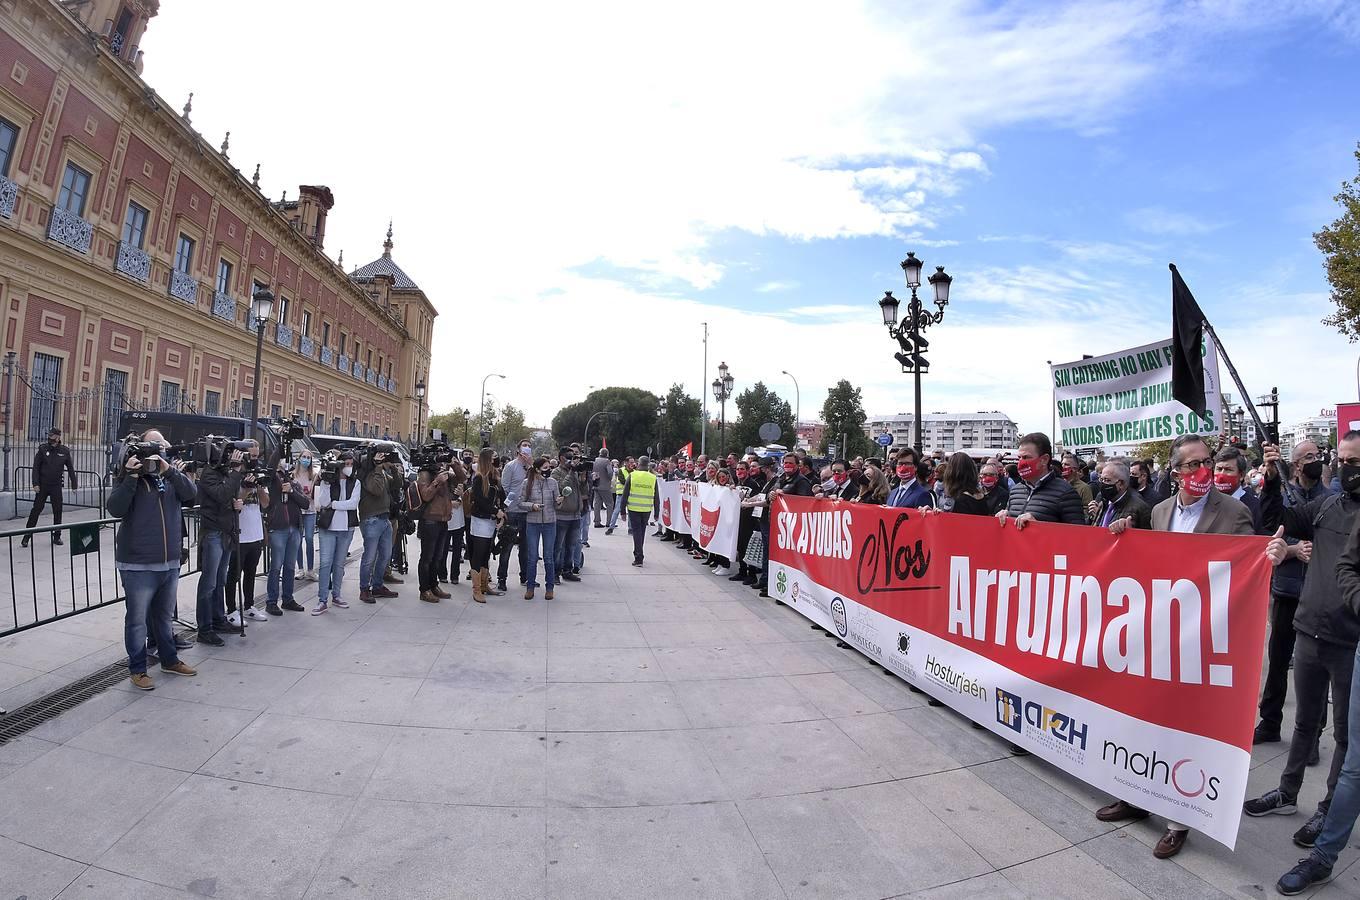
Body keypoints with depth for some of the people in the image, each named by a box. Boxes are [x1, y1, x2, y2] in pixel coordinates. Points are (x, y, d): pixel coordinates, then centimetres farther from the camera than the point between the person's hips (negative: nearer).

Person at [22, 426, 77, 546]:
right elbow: (36, 467, -2)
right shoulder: (43, 449, -2)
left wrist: (74, 485, 6)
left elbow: (70, 469, 7)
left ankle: (57, 536, 14)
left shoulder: (65, 451, 0)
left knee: (58, 510, 5)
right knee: (36, 510, 0)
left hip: (56, 486, 1)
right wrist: (35, 484, -11)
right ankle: (27, 536, 8)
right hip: (42, 486, -1)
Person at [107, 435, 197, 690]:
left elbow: (191, 494, -11)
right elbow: (115, 509, -17)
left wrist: (170, 470, -21)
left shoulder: (172, 475, 6)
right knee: (137, 619, 5)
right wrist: (131, 476, -23)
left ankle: (169, 660, 32)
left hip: (170, 563, 4)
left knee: (164, 615, 19)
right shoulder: (128, 478, -3)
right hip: (138, 564, -4)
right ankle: (138, 670, 18)